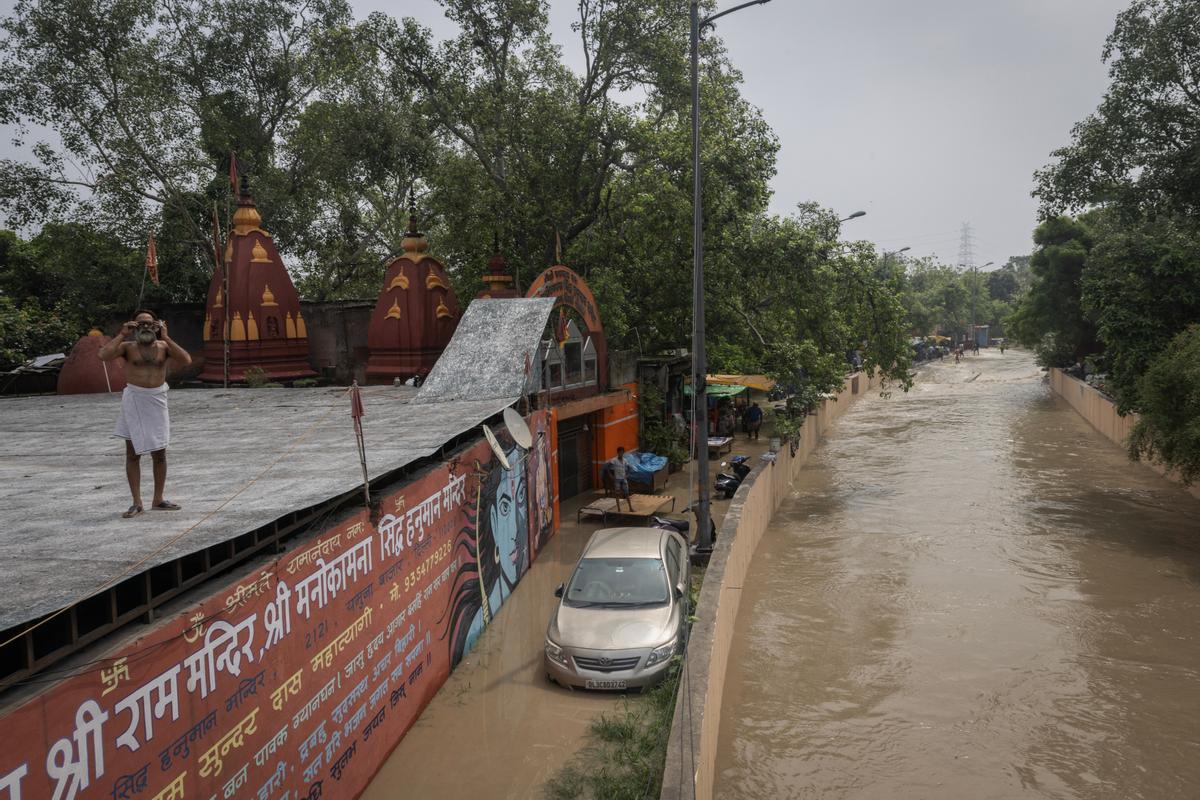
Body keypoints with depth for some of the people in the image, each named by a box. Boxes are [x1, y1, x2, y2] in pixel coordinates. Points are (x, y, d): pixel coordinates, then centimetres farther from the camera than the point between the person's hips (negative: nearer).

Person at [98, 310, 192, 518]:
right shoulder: (128, 346, -2)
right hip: (133, 400, -1)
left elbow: (186, 361, -14)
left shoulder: (163, 346, 2)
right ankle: (137, 503, 11)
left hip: (156, 401, 1)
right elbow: (104, 355, -18)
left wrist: (165, 338, -15)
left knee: (159, 453, 8)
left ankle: (158, 499, 22)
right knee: (133, 453, 4)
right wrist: (122, 335, -16)